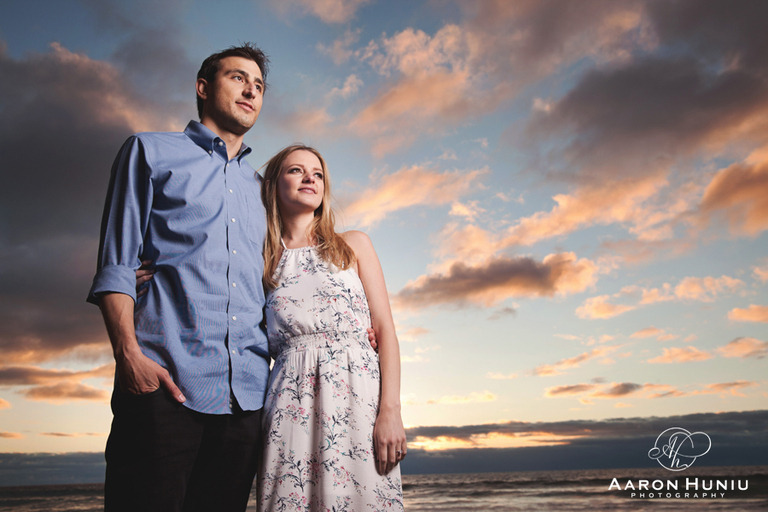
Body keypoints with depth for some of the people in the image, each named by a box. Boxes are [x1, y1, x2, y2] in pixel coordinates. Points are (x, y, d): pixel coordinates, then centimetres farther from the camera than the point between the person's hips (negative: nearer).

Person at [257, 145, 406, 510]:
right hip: (291, 402, 1)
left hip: (357, 394, 0)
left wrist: (390, 410, -8)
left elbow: (384, 329, 6)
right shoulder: (262, 263, 15)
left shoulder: (353, 245, 14)